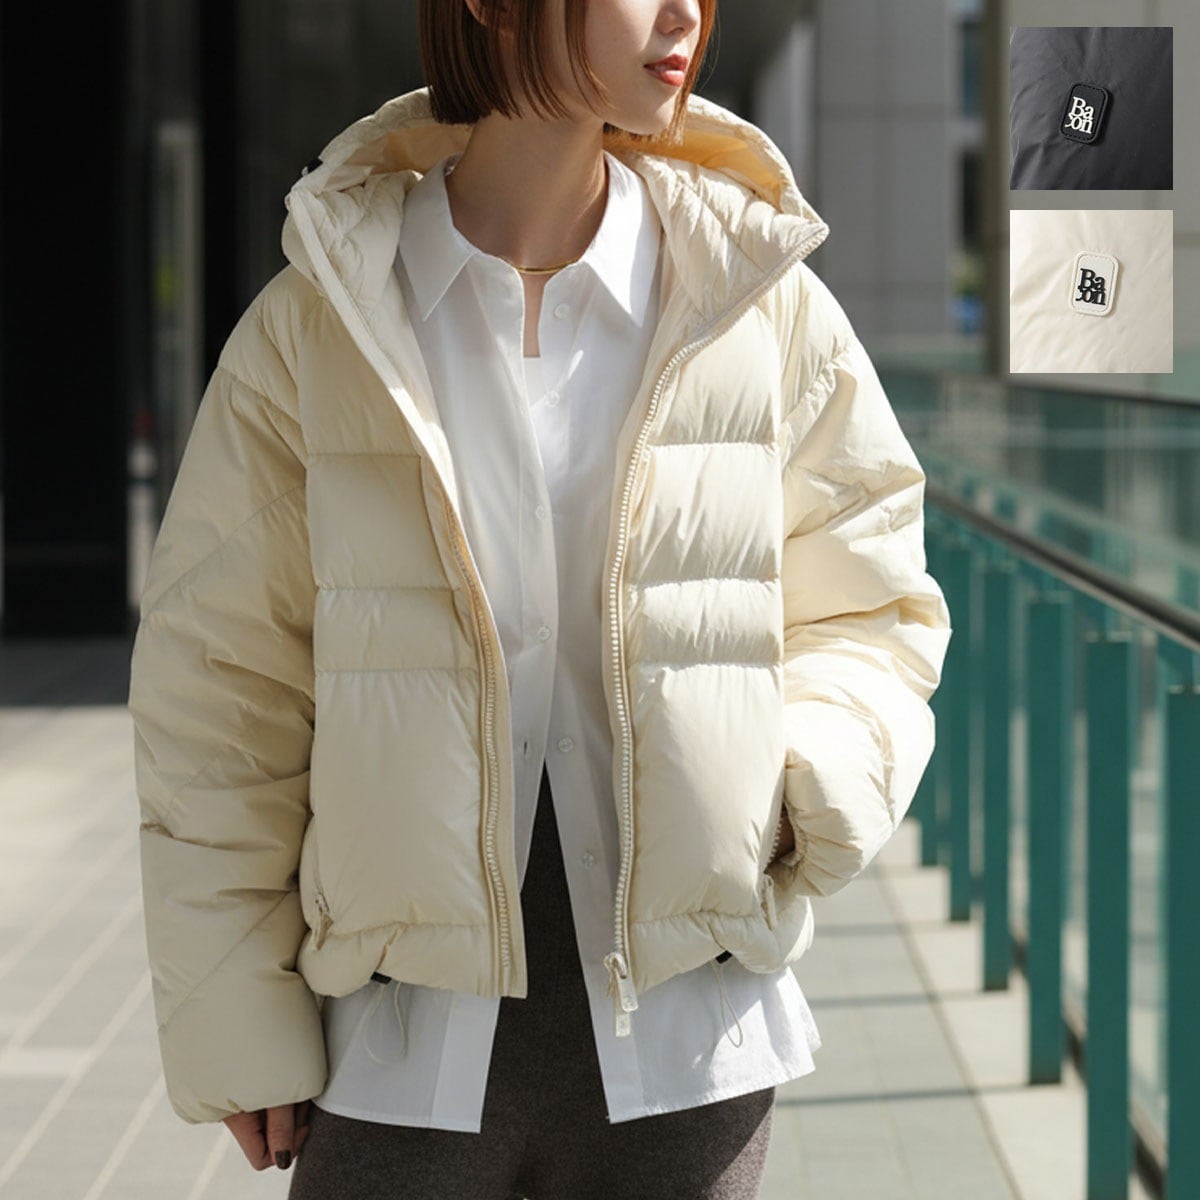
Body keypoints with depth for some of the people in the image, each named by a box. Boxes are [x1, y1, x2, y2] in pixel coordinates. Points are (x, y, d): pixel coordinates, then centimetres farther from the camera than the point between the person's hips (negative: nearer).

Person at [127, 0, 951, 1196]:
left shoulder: (761, 303, 0)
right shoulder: (315, 324, -3)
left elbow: (864, 605, 11)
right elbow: (218, 686, 1)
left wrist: (812, 786, -10)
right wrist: (239, 1031, -1)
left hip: (681, 1051, 1)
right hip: (408, 1053, -1)